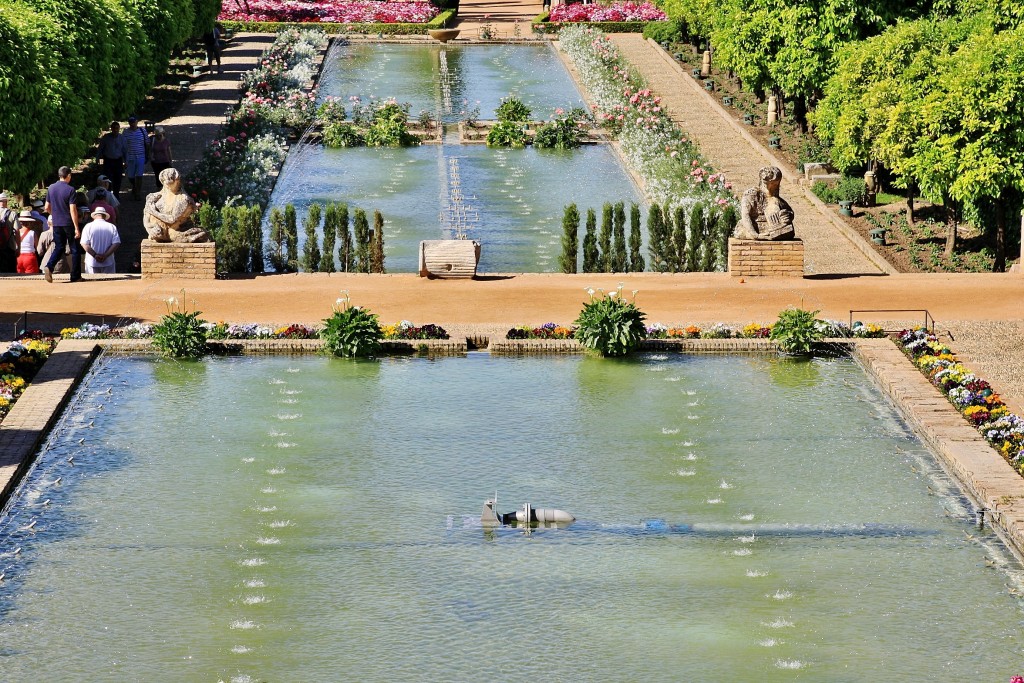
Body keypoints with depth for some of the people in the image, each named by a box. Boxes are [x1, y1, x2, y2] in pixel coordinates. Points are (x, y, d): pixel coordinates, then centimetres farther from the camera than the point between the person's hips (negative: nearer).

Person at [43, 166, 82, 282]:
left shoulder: (51, 188, 3)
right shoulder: (70, 190, -13)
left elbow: (47, 208, 10)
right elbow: (73, 210, -17)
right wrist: (77, 228, -15)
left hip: (56, 224, 5)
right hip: (69, 223, -5)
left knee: (59, 247, 13)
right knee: (75, 250, 6)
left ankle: (49, 266, -12)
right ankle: (75, 276, 8)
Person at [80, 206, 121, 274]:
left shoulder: (88, 226, -2)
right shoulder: (112, 227, 1)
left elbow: (84, 244, -10)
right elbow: (116, 244, -7)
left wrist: (95, 255, -12)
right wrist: (105, 256, -11)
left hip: (92, 263, -1)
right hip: (108, 263, 1)